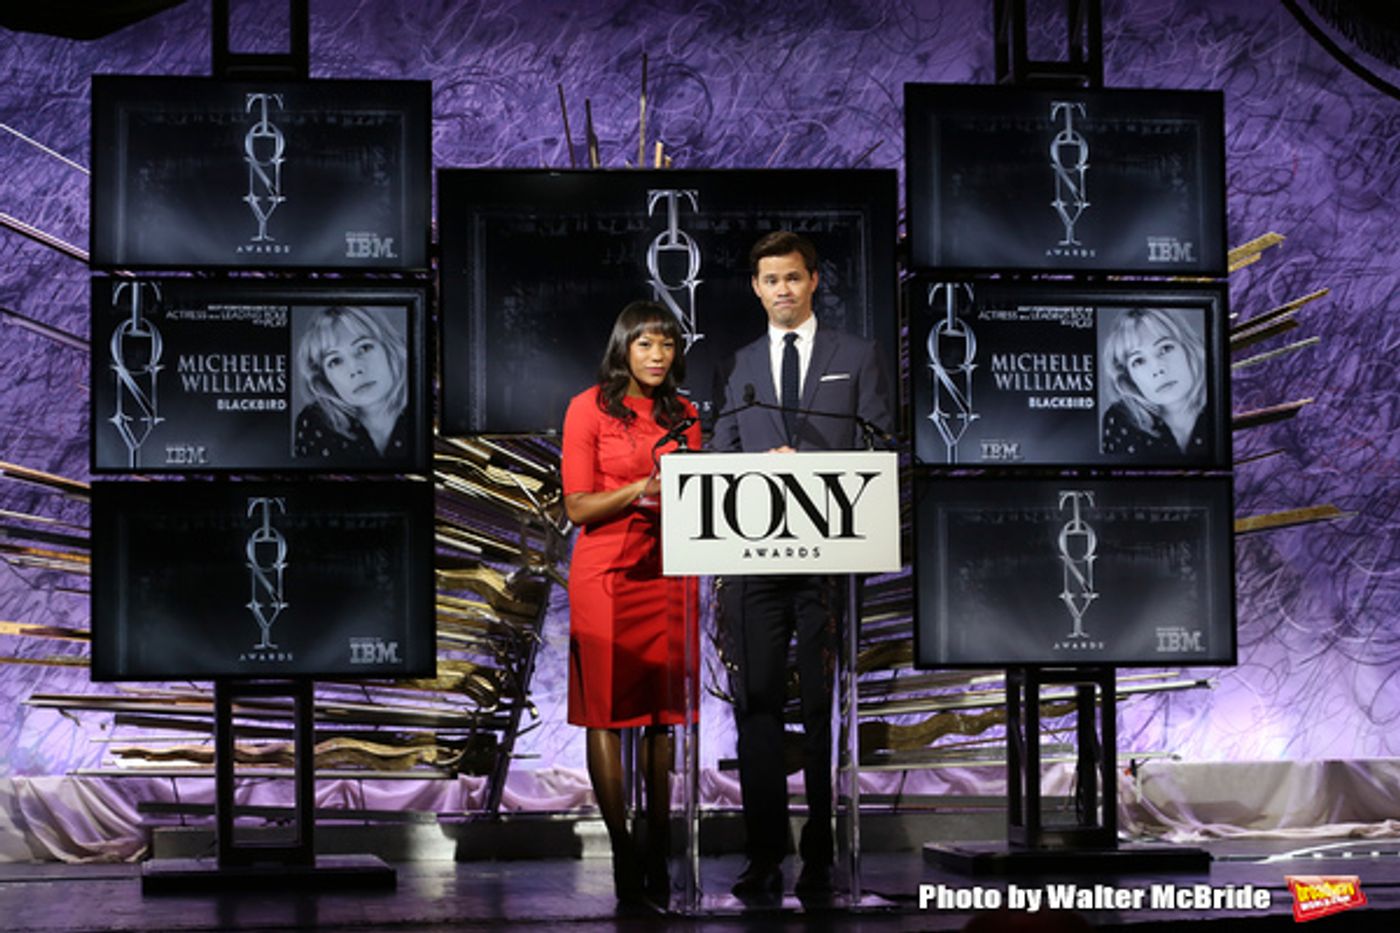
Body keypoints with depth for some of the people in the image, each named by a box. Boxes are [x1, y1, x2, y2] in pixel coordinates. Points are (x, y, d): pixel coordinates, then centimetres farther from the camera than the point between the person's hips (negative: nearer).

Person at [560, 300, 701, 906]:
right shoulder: (589, 409, -2)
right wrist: (643, 487, -19)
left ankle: (658, 849, 11)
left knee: (664, 711, 3)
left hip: (669, 572, 4)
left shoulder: (683, 415, 12)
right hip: (607, 572, -4)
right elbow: (578, 507, -6)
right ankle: (621, 851, 2)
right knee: (607, 711, -3)